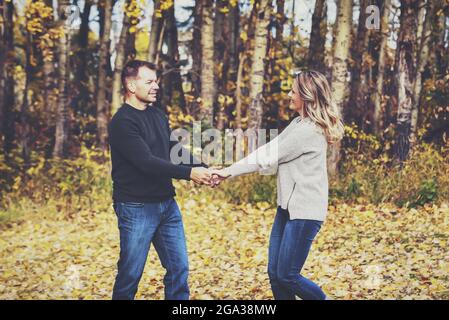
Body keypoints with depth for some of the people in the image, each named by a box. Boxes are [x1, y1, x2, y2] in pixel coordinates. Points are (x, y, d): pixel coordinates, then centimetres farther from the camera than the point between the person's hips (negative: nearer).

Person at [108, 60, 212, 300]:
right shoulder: (123, 123, -15)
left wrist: (202, 169, -2)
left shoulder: (158, 115, 11)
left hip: (167, 203, 8)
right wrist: (189, 173, -24)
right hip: (136, 208, -7)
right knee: (130, 273, 2)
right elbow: (147, 162, -23)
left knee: (179, 268, 7)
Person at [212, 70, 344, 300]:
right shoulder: (299, 123, 13)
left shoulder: (309, 131, -19)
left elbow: (268, 157, -16)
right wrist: (229, 171, 0)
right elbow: (268, 151, 9)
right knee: (274, 273, 7)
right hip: (288, 206, 9)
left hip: (305, 212, -9)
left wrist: (229, 172, -8)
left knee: (287, 275, -5)